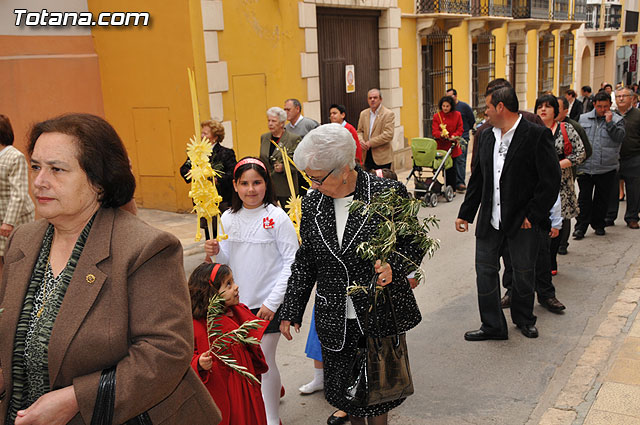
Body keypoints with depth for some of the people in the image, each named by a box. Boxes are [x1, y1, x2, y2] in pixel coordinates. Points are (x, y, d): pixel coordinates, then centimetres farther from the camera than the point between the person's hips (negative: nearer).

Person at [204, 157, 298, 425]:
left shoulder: (277, 217, -13)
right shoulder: (228, 218, 1)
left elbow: (293, 262, -13)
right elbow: (230, 260, 11)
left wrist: (273, 302, -15)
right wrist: (216, 252, -11)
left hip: (268, 303, -5)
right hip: (239, 301, 5)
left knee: (264, 360, 2)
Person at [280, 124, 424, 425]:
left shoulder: (389, 193, -13)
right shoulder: (312, 202, -1)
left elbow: (413, 244, -3)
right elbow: (304, 261, 7)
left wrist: (393, 267, -23)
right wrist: (290, 311, 7)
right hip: (336, 321, 3)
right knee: (345, 389, 16)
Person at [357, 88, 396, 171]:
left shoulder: (389, 114, -5)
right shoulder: (363, 114, 13)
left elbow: (388, 135, -14)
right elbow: (360, 131, 17)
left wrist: (370, 143, -16)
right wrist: (360, 140, -7)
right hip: (367, 156, 5)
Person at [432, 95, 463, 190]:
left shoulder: (457, 115, 5)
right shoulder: (437, 116, 2)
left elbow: (460, 129, 4)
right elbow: (434, 131, -7)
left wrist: (454, 136, -17)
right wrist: (441, 134, -29)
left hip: (453, 146, 1)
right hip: (441, 146, 0)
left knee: (452, 168, 1)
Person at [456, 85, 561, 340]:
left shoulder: (537, 136, -11)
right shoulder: (487, 137, 8)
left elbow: (551, 181, -13)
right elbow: (477, 178, 14)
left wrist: (533, 215, -15)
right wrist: (465, 213, 13)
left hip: (523, 221, -5)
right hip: (490, 220, 5)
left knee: (524, 272, 12)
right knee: (485, 270, 5)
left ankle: (524, 319, 37)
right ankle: (493, 326, 19)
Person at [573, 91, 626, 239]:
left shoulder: (617, 120, 3)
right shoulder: (583, 119, 9)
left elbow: (619, 137, -12)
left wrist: (609, 122, -18)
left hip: (606, 169, -1)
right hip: (585, 168, 1)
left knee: (602, 198, 10)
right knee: (584, 198, 1)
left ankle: (598, 224, 25)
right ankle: (580, 226, 6)